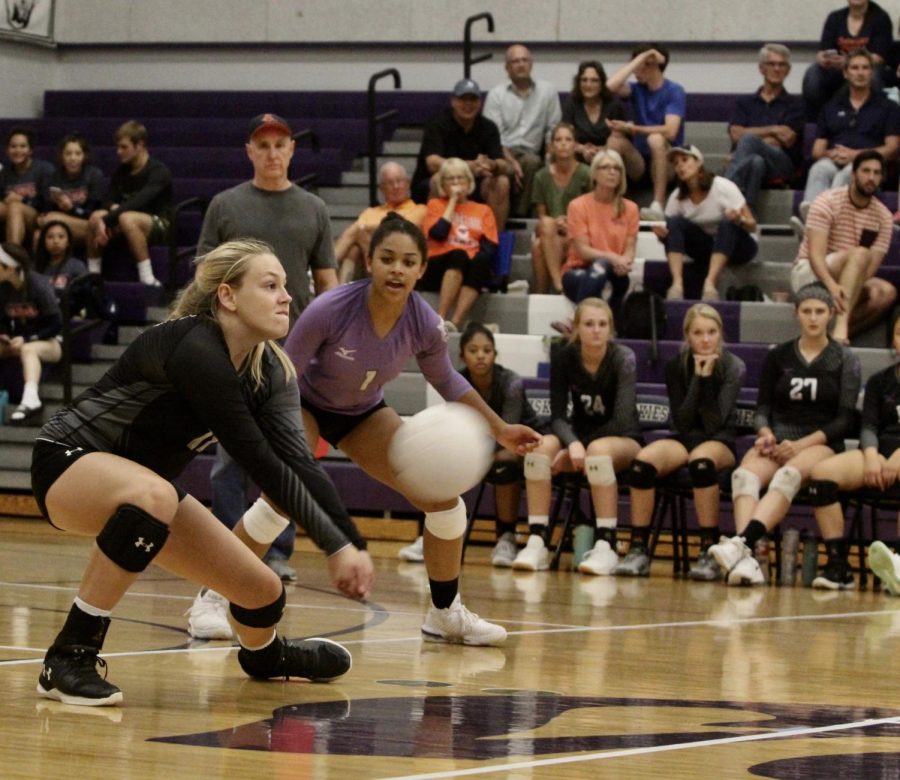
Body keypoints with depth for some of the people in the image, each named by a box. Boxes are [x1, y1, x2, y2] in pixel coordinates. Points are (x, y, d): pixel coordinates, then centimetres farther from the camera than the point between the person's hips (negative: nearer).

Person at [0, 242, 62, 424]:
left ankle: (30, 400, -57)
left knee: (28, 350, -37)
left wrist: (27, 339, -22)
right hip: (20, 341, 6)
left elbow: (56, 324, -14)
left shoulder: (38, 285, -17)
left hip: (48, 341, -6)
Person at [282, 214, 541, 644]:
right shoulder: (330, 309, -34)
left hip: (363, 412, 4)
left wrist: (500, 429, -1)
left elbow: (446, 380, 0)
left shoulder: (426, 326, -22)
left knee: (442, 495, -2)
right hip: (304, 404, -4)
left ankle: (446, 614, 17)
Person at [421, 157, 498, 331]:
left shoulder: (483, 210, 23)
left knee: (480, 263, -36)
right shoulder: (436, 205, 20)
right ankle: (440, 319, -48)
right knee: (458, 256, -37)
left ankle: (455, 322, -49)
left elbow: (490, 246, 9)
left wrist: (477, 258, -13)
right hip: (438, 269, -1)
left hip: (470, 270, 1)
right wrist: (453, 200, 5)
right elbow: (438, 233, -2)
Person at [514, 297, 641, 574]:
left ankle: (606, 546, -38)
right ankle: (536, 542, -31)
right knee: (541, 446, -29)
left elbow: (622, 419, -21)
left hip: (623, 440, -3)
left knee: (598, 450, -38)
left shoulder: (623, 358, -15)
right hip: (578, 434, 3)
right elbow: (558, 415, -11)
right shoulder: (564, 357, -7)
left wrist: (582, 448, -25)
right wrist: (573, 445, -32)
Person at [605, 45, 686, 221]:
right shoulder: (638, 89, 7)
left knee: (656, 139, -37)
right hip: (640, 161, 4)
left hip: (668, 162, -4)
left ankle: (657, 206, -42)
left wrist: (633, 129, -25)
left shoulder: (674, 91, -6)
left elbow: (670, 131, -21)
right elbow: (612, 86, -15)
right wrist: (638, 59, -12)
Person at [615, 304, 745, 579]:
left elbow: (714, 424, -14)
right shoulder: (676, 366, 1)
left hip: (719, 441, -2)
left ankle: (710, 552, -36)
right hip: (683, 439, 3)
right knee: (642, 461, -31)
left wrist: (708, 377, -19)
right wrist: (697, 377, -14)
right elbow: (682, 422, -7)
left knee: (701, 461, -40)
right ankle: (638, 550, -27)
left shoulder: (733, 367, -5)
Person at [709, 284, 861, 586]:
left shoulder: (844, 360, 10)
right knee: (745, 474, -34)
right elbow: (763, 406, 14)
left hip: (821, 444, -2)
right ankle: (747, 560, -54)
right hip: (777, 441, 2)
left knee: (788, 475, -39)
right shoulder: (778, 357, 17)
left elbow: (845, 419, 2)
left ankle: (743, 541, -61)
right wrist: (765, 433, -10)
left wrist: (801, 444, -12)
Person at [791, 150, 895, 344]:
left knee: (886, 293, -26)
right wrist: (832, 285, -41)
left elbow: (871, 266, -9)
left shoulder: (883, 216, 1)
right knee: (860, 254, -34)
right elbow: (815, 253, -22)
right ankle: (841, 325, -50)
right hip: (809, 273, -5)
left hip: (850, 284, 5)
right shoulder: (828, 202, -11)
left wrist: (848, 288, -29)